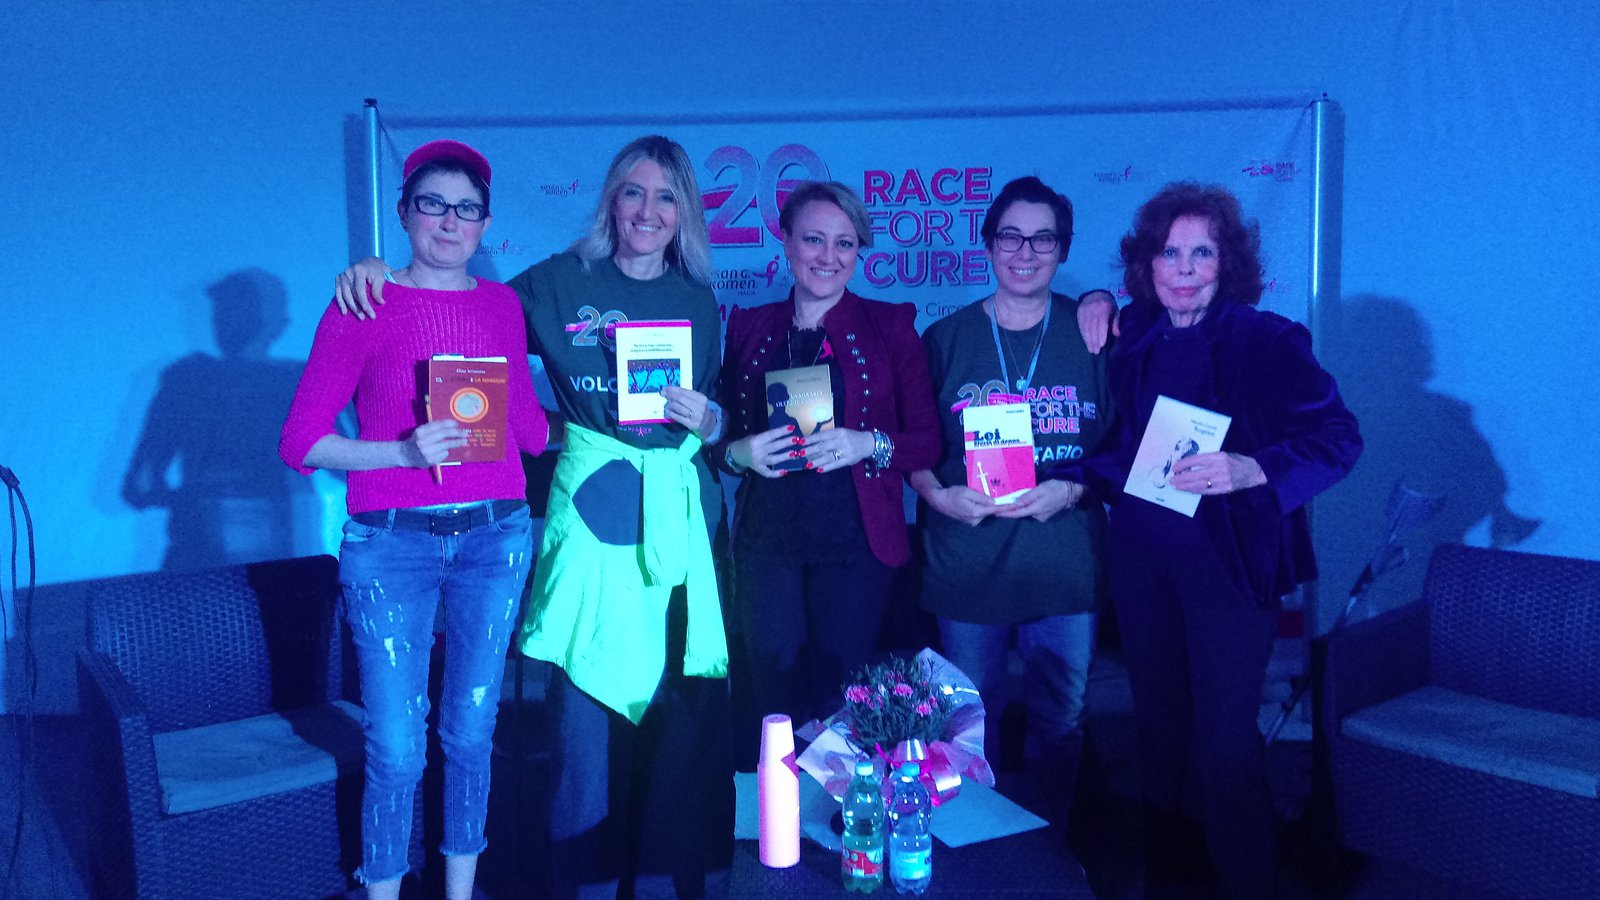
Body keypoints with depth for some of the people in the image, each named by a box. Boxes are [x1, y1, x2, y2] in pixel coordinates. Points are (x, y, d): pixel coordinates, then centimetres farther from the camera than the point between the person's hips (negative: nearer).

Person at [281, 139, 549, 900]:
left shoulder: (502, 304, 9)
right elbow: (300, 442, -6)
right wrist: (404, 451, -18)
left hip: (495, 534, 3)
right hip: (391, 544, -3)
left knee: (471, 733, 12)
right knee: (397, 751, 0)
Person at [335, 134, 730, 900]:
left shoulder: (699, 303, 11)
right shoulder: (560, 283, 3)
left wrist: (706, 419, -6)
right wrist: (376, 269, -7)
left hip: (680, 514, 3)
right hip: (592, 515, -2)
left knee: (682, 709, 5)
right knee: (588, 706, 0)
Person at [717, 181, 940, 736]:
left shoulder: (889, 325, 4)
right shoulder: (749, 327, 9)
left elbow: (928, 440, 2)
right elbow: (724, 435, 14)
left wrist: (870, 444, -16)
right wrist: (739, 453, -8)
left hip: (855, 541, -1)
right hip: (767, 540, 2)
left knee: (838, 701, 1)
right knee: (773, 698, 1)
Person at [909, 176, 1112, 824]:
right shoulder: (945, 339, 3)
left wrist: (1071, 491, -13)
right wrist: (939, 495, -13)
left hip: (1067, 566, 0)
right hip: (969, 566, 0)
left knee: (1061, 723, 11)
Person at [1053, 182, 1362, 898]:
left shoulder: (1266, 342, -8)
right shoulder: (1130, 339, 7)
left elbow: (1338, 437, -14)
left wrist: (1250, 470, -29)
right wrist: (1063, 480, 1)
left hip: (1229, 561, -5)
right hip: (1141, 557, 5)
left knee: (1223, 742, -6)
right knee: (1158, 725, 17)